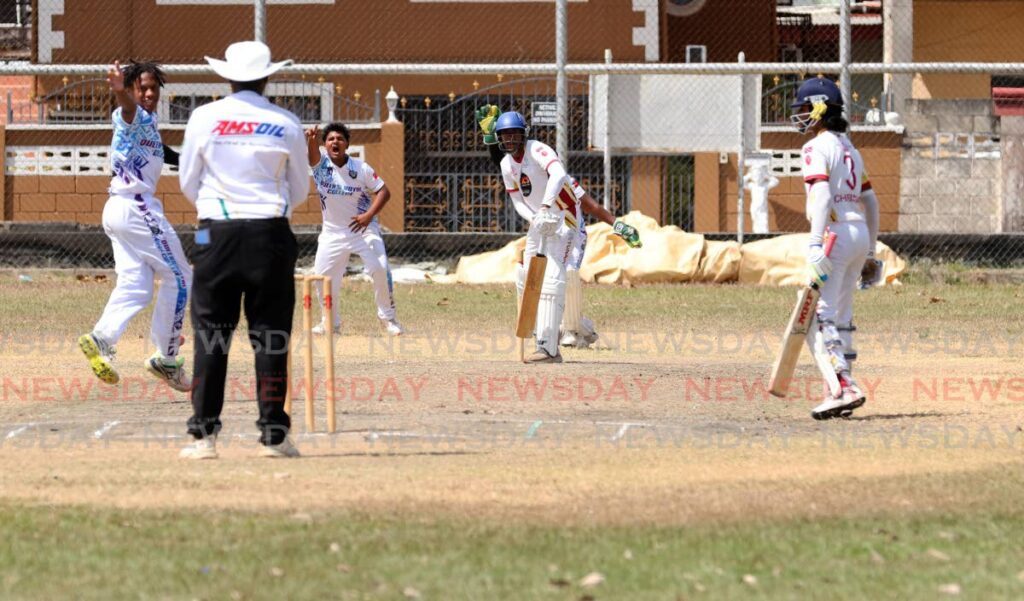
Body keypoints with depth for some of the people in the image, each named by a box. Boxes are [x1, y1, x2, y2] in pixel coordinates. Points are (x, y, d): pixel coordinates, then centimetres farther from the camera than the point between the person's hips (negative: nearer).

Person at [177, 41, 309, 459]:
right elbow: (299, 192, 9)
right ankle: (273, 434, 4)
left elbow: (188, 183, 7)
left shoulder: (204, 118, 0)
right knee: (270, 336, 4)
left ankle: (204, 435, 0)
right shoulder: (285, 124, 1)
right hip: (270, 235, 0)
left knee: (210, 333, 3)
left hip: (216, 235, 0)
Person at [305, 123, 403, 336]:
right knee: (322, 275, 0)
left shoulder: (361, 168, -10)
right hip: (332, 232, 2)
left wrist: (369, 215, -22)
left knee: (380, 269, -14)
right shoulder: (321, 163, -10)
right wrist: (312, 139, -57)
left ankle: (387, 317, 2)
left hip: (362, 228, -2)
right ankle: (330, 321, 19)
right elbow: (313, 152, -33)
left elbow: (383, 191, -7)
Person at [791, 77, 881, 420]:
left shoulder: (817, 148, -7)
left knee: (818, 317, -11)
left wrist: (816, 243, -27)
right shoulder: (849, 149, 20)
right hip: (860, 234, 9)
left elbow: (821, 195, -21)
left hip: (836, 233, -9)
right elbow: (870, 202, 23)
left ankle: (843, 388, -23)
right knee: (840, 317, 15)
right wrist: (870, 252, 27)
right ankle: (840, 392, 16)